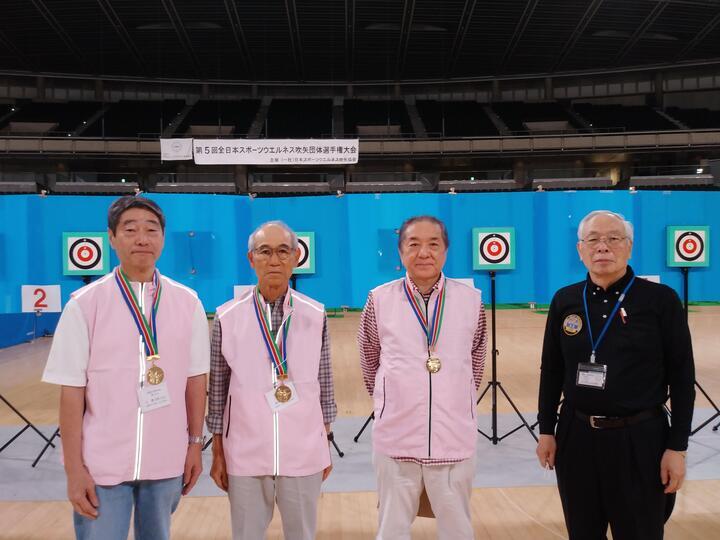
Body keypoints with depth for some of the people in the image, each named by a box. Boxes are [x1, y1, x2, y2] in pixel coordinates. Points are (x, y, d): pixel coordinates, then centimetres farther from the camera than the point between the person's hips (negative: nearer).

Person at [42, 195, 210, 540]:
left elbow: (195, 379, 5)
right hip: (101, 464, -2)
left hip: (166, 462, 2)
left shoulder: (187, 303, 0)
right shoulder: (84, 304, -7)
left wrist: (195, 444, 5)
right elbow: (72, 390, -6)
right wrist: (75, 469, -7)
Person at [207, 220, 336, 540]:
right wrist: (218, 454, 3)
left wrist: (326, 446, 7)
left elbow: (324, 384, 5)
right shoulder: (227, 317, -4)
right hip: (244, 456, 0)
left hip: (304, 455, 1)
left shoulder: (316, 315, -2)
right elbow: (218, 390, 1)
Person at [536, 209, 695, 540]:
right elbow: (551, 370, 8)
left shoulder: (661, 299, -8)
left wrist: (677, 446, -7)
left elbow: (682, 377, -5)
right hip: (576, 436, 3)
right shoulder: (565, 300, 1)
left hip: (640, 438, -3)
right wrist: (546, 431, 7)